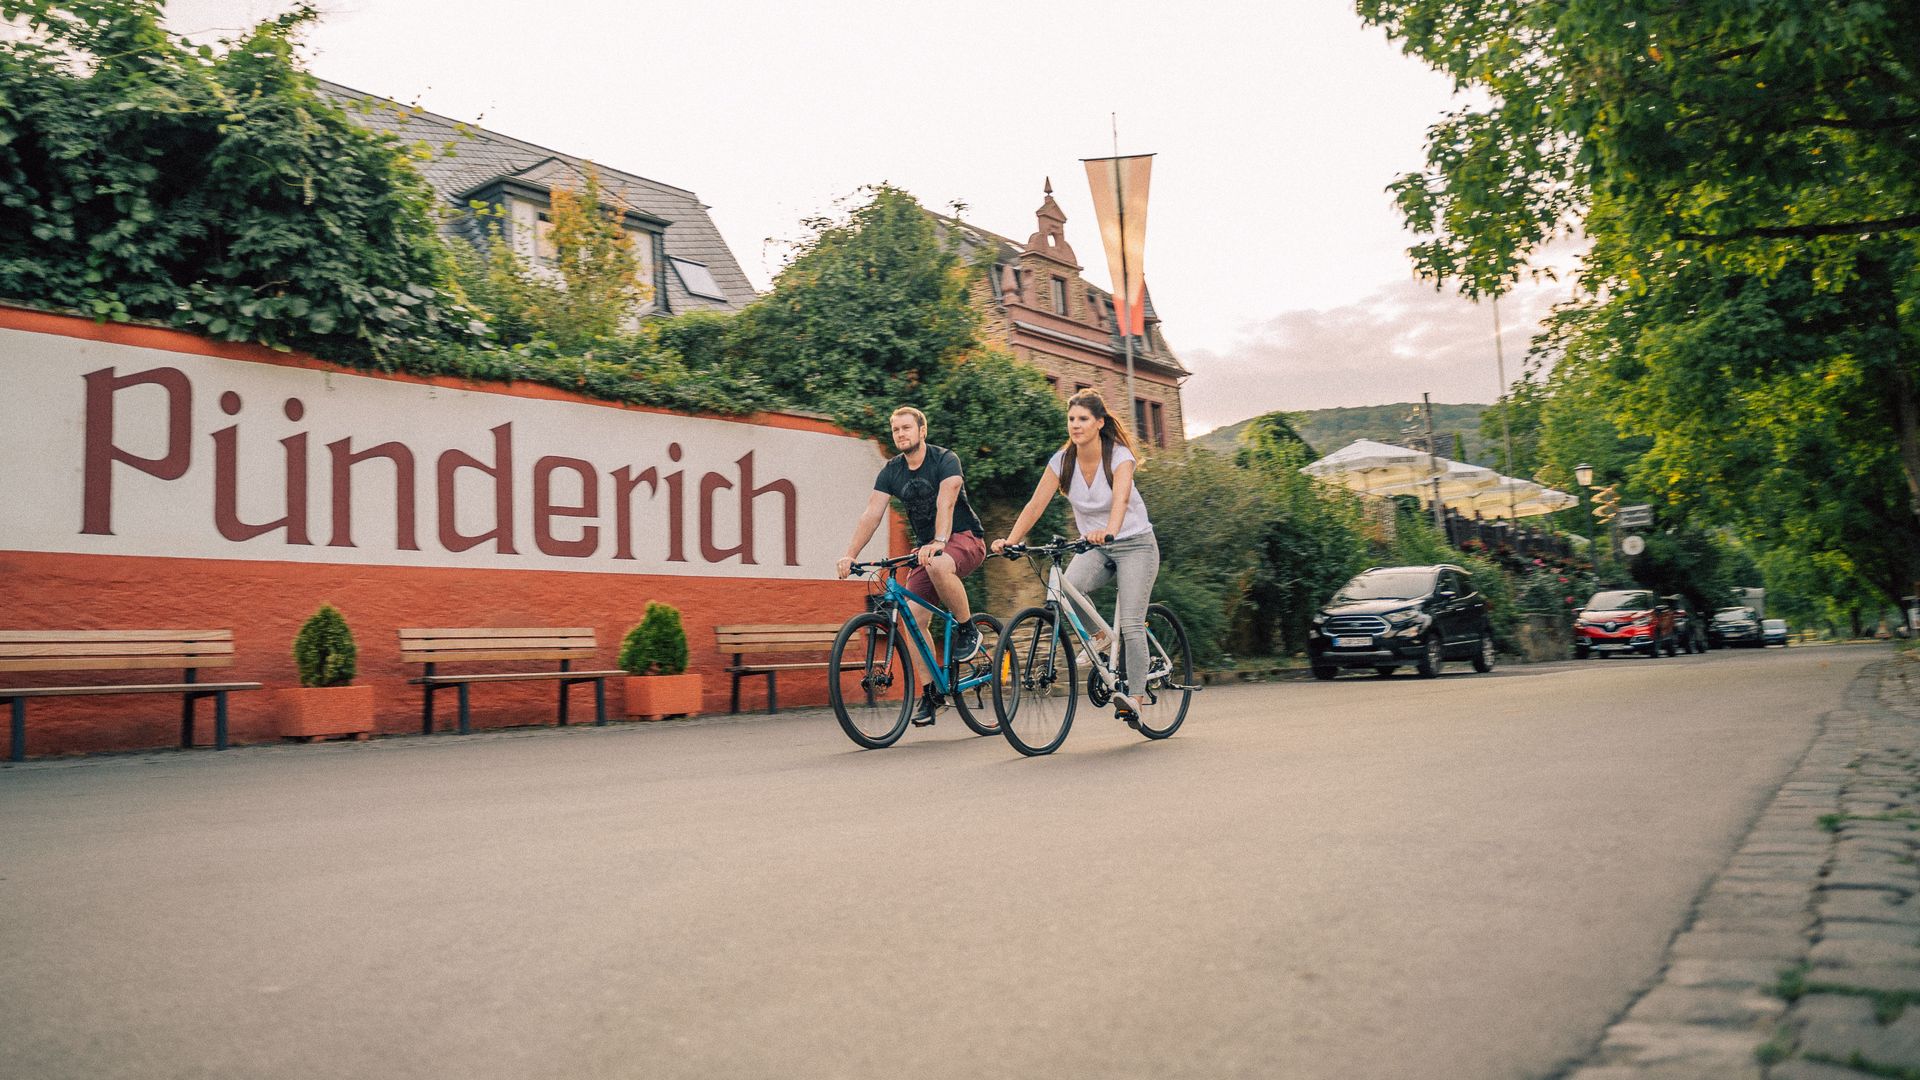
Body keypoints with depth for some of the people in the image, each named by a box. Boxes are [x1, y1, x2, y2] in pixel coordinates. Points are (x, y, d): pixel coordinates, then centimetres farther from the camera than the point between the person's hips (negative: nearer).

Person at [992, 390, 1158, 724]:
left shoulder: (1119, 456, -18)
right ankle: (1099, 637, 1)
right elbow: (1036, 504, -13)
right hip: (1095, 547, 4)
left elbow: (1120, 499, -37)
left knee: (1131, 624, -16)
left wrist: (1109, 531, -57)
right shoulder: (1062, 460, -7)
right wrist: (1010, 540, -28)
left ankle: (1131, 696, -7)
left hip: (1134, 543, -4)